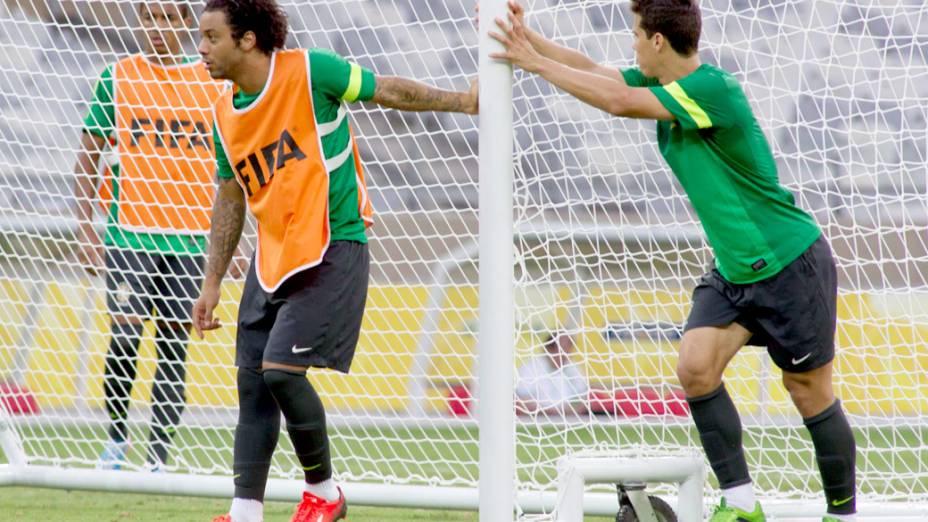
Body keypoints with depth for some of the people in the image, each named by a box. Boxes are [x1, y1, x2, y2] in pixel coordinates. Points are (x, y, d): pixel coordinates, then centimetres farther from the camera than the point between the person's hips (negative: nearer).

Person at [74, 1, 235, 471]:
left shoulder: (212, 84, 7)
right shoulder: (117, 78, 3)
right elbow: (87, 156, 5)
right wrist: (85, 231, -3)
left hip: (191, 238, 2)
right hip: (129, 234, -2)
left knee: (174, 348, 1)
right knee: (124, 336, -11)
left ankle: (158, 459, 6)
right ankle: (116, 435, 11)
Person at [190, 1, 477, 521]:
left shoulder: (308, 72, -12)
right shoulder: (226, 115, 7)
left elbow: (389, 91, 0)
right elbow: (231, 199, 17)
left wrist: (462, 101, 2)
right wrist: (212, 283, 17)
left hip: (332, 248, -7)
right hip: (272, 257, 7)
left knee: (281, 368, -16)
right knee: (252, 381, 3)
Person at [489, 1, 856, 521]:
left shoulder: (714, 90, -25)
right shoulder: (665, 86, 2)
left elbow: (618, 101, -29)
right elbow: (594, 71, 7)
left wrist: (537, 63, -22)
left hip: (791, 263, -8)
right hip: (734, 269, 8)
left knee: (809, 391, 1)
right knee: (696, 366, -10)